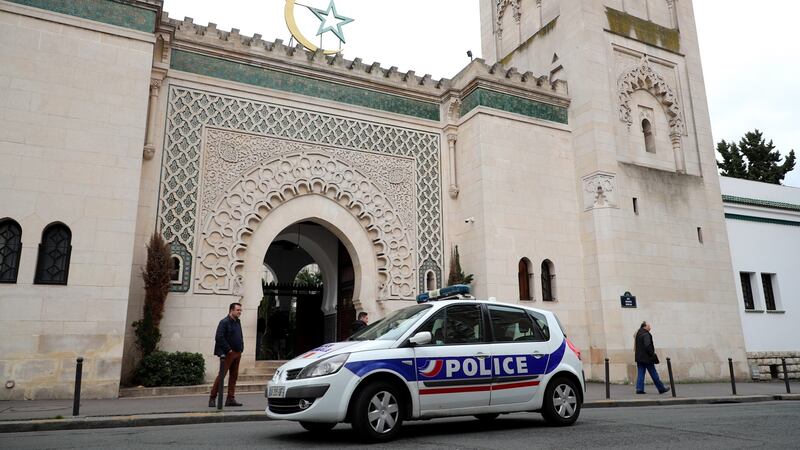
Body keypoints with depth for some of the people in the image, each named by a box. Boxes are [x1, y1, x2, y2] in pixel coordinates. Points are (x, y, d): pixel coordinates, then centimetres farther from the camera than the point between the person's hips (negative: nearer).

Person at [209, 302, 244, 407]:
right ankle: (212, 398, 3)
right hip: (228, 354, -8)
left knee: (234, 376, 8)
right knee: (221, 375, -4)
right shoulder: (224, 322, -9)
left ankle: (230, 399, 12)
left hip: (237, 353, 8)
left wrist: (241, 348, 8)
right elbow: (219, 337, -17)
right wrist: (229, 349, -17)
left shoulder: (238, 322, 16)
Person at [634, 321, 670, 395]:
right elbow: (648, 346, -21)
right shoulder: (646, 334, -15)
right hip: (646, 358, -8)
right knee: (654, 374, 2)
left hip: (639, 358, 8)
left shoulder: (638, 333, 13)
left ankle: (639, 389, 1)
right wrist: (652, 355, -15)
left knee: (640, 373, 6)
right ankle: (661, 388, 12)